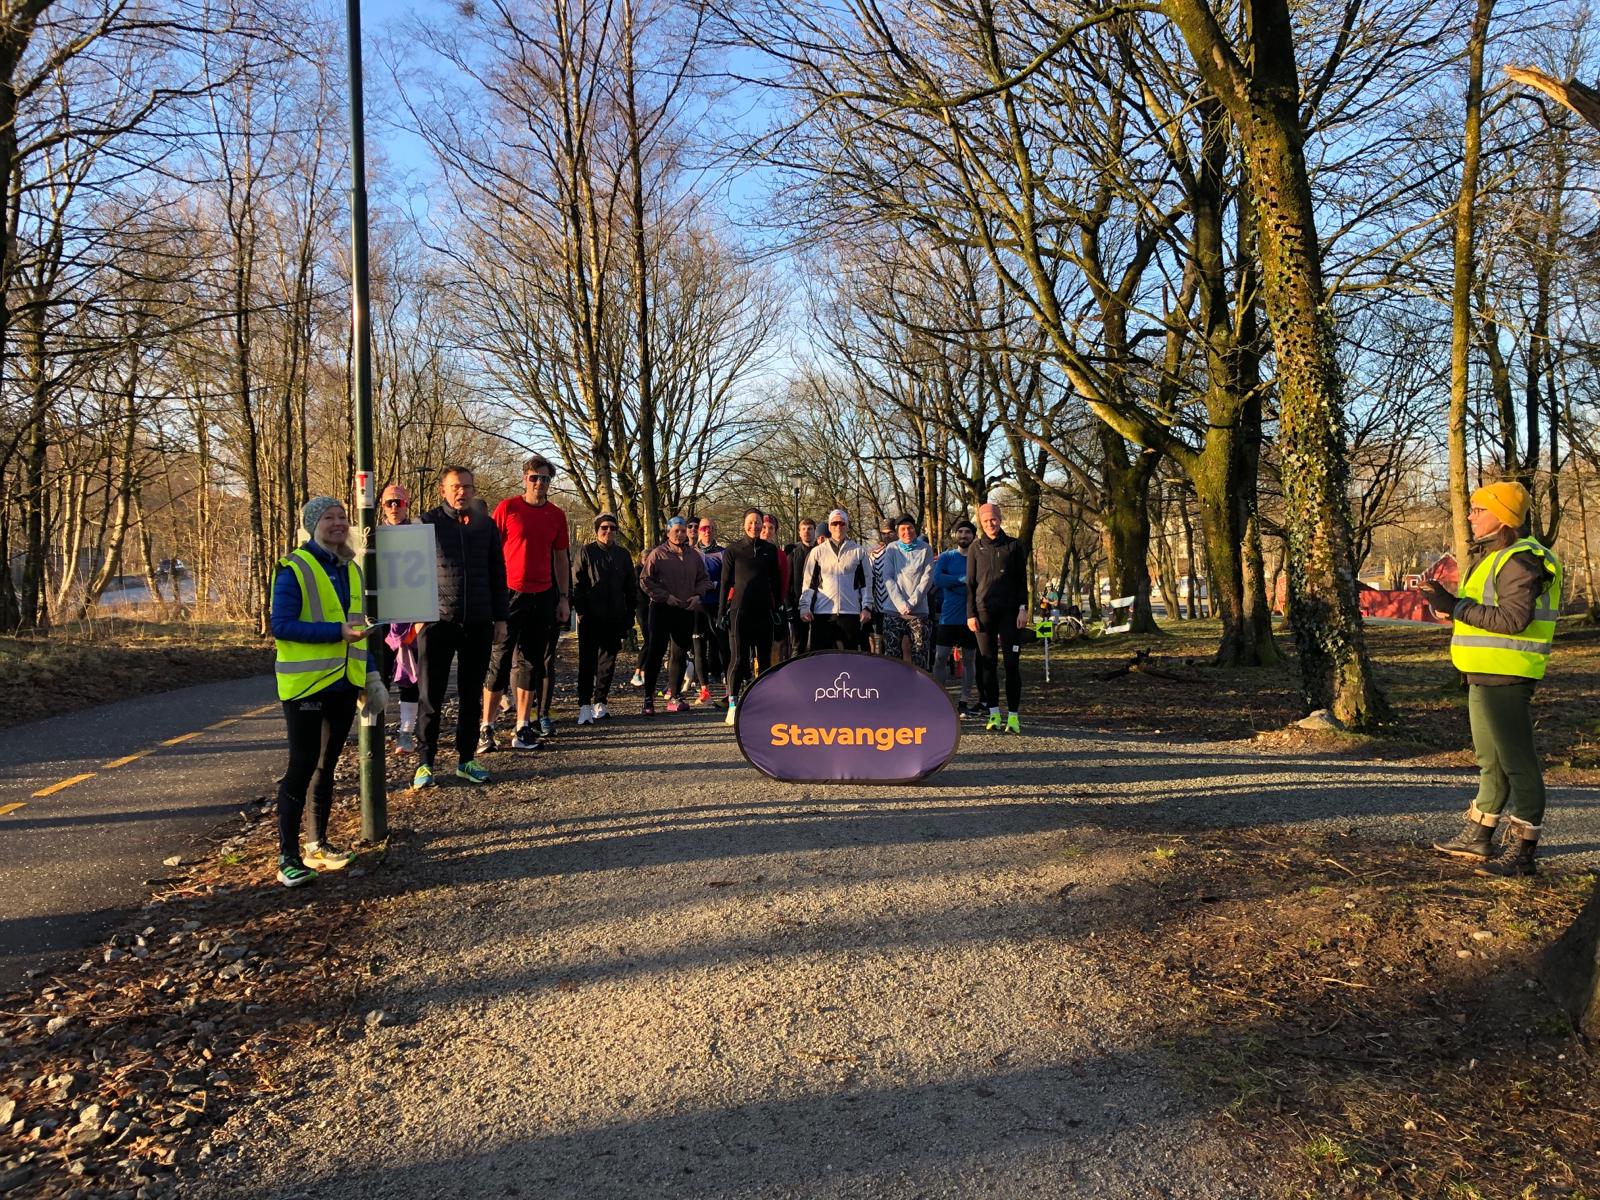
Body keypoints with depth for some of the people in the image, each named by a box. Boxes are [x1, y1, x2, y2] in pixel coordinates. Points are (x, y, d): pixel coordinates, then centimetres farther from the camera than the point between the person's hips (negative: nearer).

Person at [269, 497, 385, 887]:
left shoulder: (350, 569, 11)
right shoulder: (293, 569, -11)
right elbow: (281, 625, -18)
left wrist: (369, 672, 12)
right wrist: (337, 632, -25)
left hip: (344, 684, 7)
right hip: (305, 685, -7)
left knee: (327, 764, 16)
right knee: (302, 767, -4)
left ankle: (319, 842, 28)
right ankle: (288, 856, 3)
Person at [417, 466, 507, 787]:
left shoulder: (486, 525, 9)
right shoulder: (428, 522, 0)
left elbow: (497, 575, 13)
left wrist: (500, 618, 9)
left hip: (478, 624, 3)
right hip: (439, 622, -3)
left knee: (471, 696, 9)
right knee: (432, 696, 2)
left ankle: (465, 759, 18)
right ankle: (426, 762, 11)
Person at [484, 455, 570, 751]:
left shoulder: (556, 515, 8)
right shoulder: (507, 508, -3)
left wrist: (564, 598, 9)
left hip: (543, 596, 4)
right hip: (510, 593, -4)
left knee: (531, 663, 8)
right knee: (499, 661, -3)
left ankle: (523, 729, 14)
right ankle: (486, 729, 3)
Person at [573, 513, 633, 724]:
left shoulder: (623, 555, 11)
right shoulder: (586, 552, 1)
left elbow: (631, 587, 13)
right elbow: (577, 585, -2)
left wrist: (629, 617, 7)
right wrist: (581, 612, -10)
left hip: (614, 619, 4)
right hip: (591, 618, -4)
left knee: (608, 661, 8)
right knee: (587, 661, -5)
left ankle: (600, 703, 19)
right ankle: (584, 706, -6)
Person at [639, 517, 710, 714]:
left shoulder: (693, 555, 10)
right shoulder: (658, 554, -3)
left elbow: (703, 579, 18)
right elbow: (645, 580, -5)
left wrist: (697, 595, -1)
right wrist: (666, 596, -13)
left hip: (686, 610, 4)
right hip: (662, 609, -4)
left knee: (680, 653, 7)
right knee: (656, 651, -5)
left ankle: (674, 695, 15)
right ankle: (649, 698, 0)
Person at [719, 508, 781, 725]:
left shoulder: (770, 550, 10)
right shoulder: (733, 550, 2)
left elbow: (776, 582, 14)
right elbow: (725, 582, 2)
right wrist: (722, 612, -2)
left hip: (764, 611, 3)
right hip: (739, 611, -3)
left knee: (765, 658, 7)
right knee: (738, 658, -5)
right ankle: (733, 705, -2)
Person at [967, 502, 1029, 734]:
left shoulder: (1013, 545, 6)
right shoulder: (976, 548, 9)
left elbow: (1022, 580, 6)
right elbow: (970, 584, 9)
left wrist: (1023, 609, -4)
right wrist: (971, 614, 1)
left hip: (1010, 611, -1)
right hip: (984, 612, 1)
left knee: (1012, 665, -3)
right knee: (988, 664, 2)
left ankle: (1013, 716, 0)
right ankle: (994, 714, 8)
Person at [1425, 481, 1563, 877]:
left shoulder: (1520, 560, -17)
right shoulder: (1493, 555, 17)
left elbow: (1513, 618, -26)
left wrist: (1455, 606, -22)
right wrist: (1450, 603, 8)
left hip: (1505, 677, -11)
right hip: (1486, 675, 11)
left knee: (1517, 761, -4)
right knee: (1492, 760, 19)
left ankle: (1522, 852, 2)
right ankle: (1478, 837, 31)